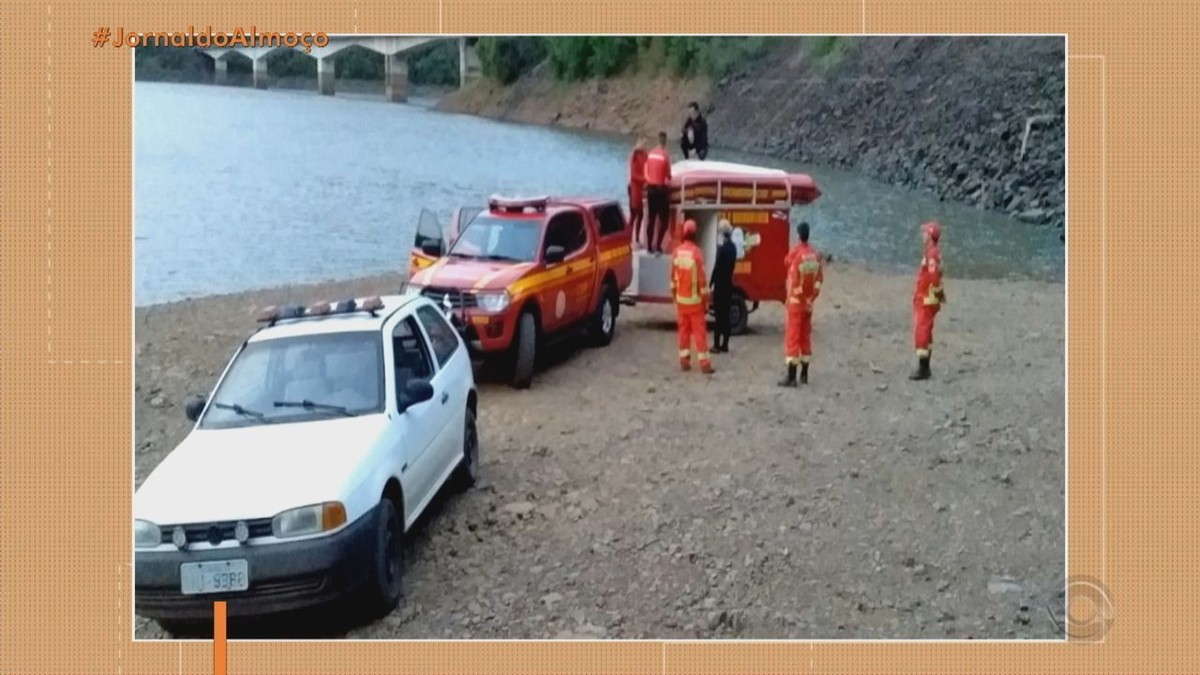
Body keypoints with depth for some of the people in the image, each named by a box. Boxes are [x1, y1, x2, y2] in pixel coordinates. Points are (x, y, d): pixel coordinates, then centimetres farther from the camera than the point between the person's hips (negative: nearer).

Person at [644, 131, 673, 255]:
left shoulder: (650, 154, 4)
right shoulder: (665, 155, -12)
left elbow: (646, 172, 8)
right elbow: (668, 175, -10)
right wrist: (668, 181, 10)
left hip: (650, 187, 6)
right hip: (661, 188, -6)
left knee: (651, 217, 13)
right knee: (663, 218, 1)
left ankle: (650, 246, 17)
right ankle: (657, 246, -5)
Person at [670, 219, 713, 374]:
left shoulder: (677, 252, -1)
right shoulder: (697, 253, -17)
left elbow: (673, 278, 7)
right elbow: (702, 280, -14)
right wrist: (706, 302, -7)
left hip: (681, 299, 5)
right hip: (695, 299, -5)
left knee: (684, 329, 13)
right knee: (699, 331, -1)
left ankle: (684, 360, 15)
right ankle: (704, 363, -2)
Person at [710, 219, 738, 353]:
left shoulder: (722, 248, -18)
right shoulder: (733, 247, 7)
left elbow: (717, 267, -17)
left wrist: (711, 284, -10)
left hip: (720, 285, -8)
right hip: (728, 284, 8)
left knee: (719, 315, -4)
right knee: (725, 315, 11)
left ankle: (717, 345, -2)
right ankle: (724, 345, 14)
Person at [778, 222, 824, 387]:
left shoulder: (794, 253, -18)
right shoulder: (816, 255, 2)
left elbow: (786, 263, -2)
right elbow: (820, 278, 4)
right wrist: (812, 296, 8)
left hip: (795, 301, -6)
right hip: (809, 302, 6)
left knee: (792, 337, -5)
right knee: (806, 336, 15)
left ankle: (791, 377, -9)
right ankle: (804, 375, 20)